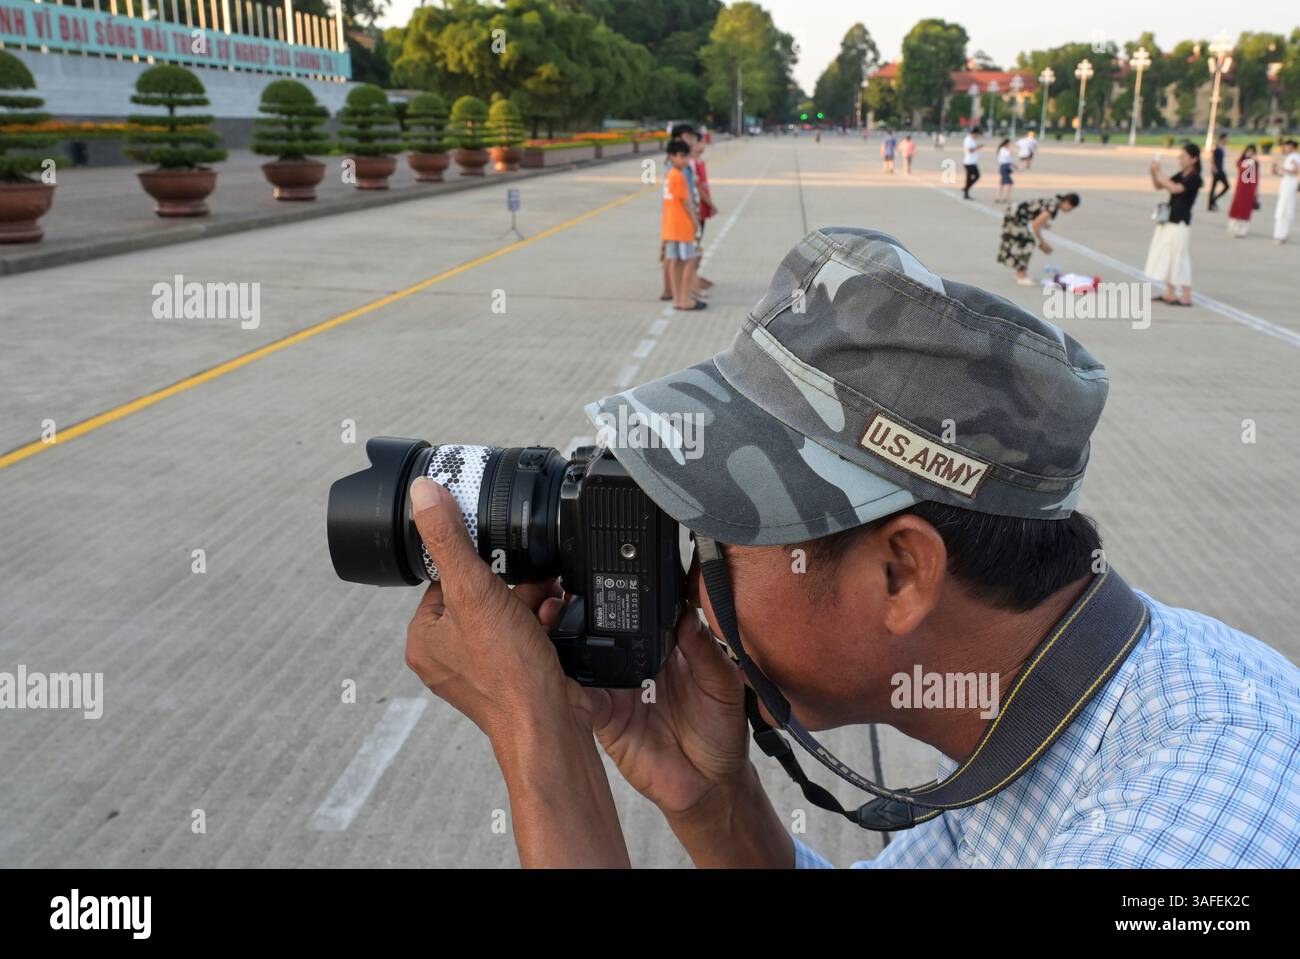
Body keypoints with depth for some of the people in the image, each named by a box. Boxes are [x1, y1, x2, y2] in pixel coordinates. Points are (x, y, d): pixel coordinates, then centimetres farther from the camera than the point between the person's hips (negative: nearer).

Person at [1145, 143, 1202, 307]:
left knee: (1179, 259, -5)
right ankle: (1169, 293, 20)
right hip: (1168, 221, 9)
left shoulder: (1194, 178, -13)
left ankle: (1186, 297, 0)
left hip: (1180, 224, -9)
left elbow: (1174, 188, -27)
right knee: (1167, 257, 12)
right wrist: (1153, 173, -5)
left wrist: (1159, 172, -24)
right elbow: (1158, 186, 12)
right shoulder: (1180, 175, 11)